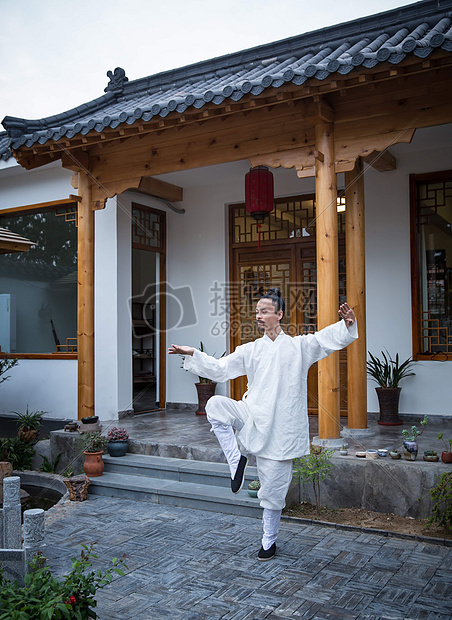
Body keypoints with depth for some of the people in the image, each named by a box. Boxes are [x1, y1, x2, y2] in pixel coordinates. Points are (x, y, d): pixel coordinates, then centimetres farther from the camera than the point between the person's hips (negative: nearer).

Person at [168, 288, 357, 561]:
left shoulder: (300, 345, 1)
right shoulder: (251, 350, 10)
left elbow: (329, 337, -9)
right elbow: (220, 369, 9)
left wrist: (347, 324, -29)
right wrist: (193, 354, -2)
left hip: (280, 428, -3)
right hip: (254, 418, 3)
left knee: (273, 491, 4)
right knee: (215, 405, -22)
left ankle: (269, 541, 27)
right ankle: (236, 459, -9)